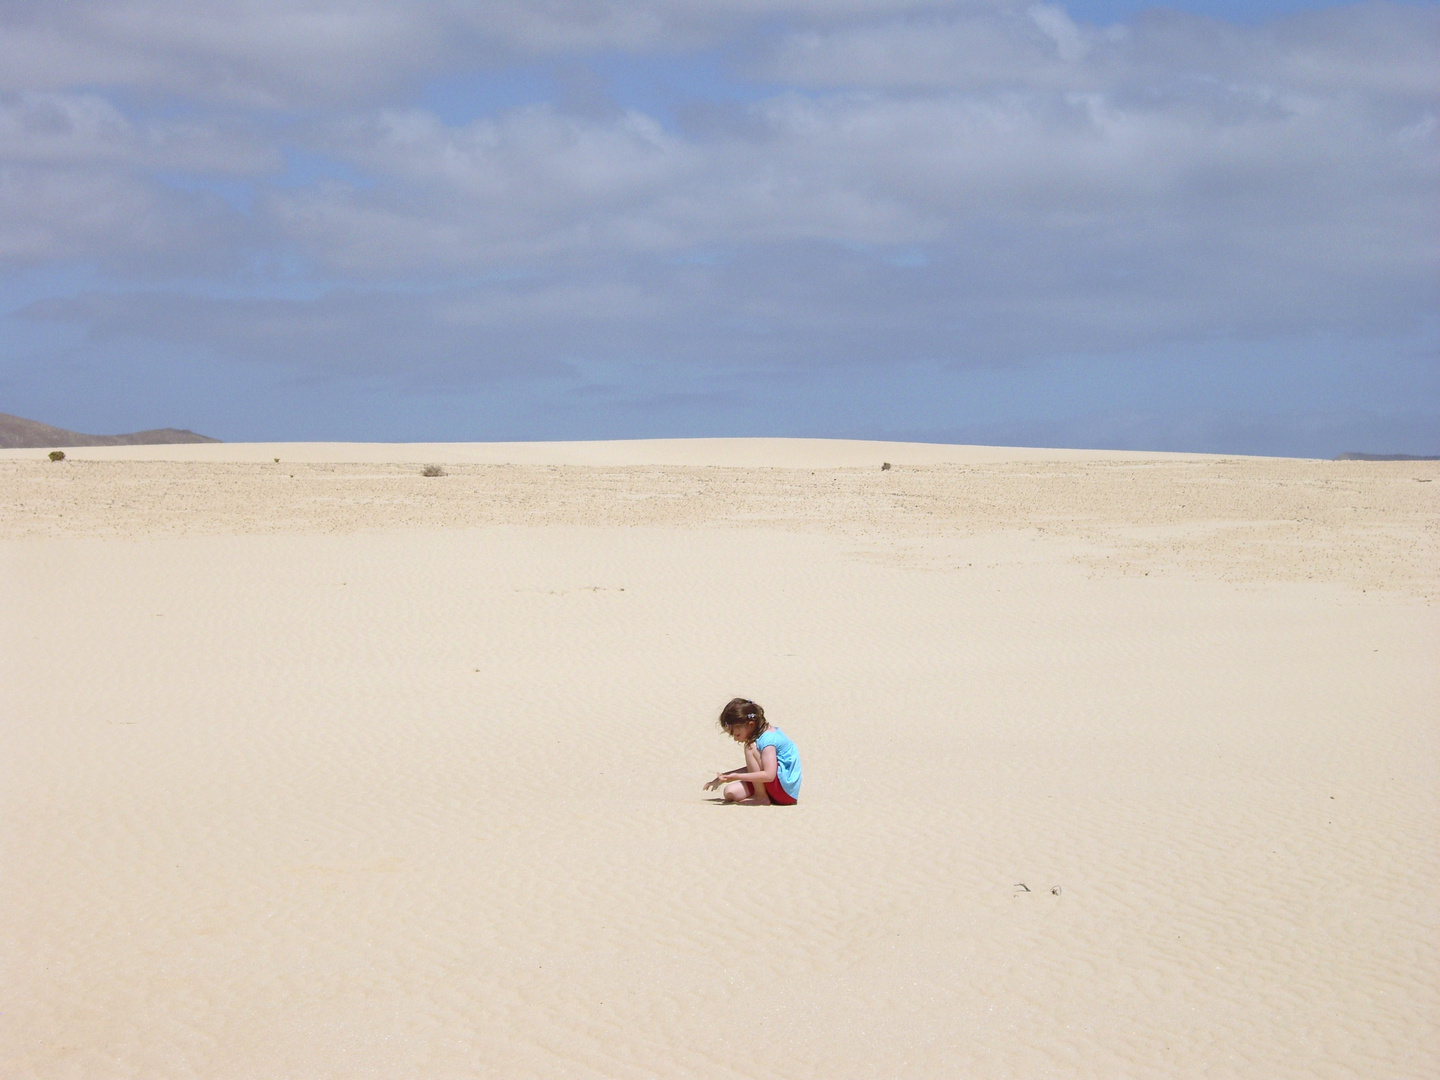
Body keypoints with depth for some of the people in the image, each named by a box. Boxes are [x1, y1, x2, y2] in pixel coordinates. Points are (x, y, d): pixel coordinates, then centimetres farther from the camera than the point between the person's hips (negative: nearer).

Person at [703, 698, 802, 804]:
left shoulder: (767, 739, -19)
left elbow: (769, 775, -29)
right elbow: (753, 769, 22)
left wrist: (737, 777, -25)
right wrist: (724, 777, 17)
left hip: (787, 790, -9)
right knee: (730, 792, -4)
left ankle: (761, 797, -15)